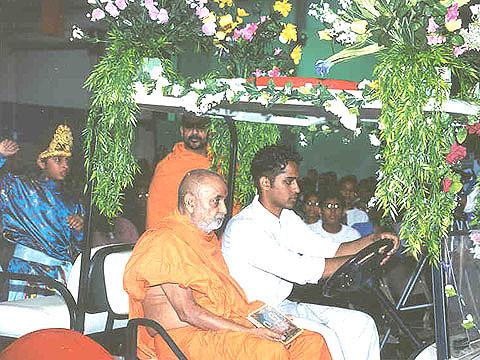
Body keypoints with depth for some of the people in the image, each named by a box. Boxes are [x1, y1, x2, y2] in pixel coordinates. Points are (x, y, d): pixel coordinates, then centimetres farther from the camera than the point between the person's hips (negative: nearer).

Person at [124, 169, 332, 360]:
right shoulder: (166, 242, -11)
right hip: (184, 335, -9)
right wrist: (248, 332, -21)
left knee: (312, 342, -9)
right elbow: (188, 313, -18)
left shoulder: (208, 236, 19)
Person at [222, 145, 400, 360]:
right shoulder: (244, 228, -20)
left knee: (361, 323, -4)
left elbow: (330, 251, 8)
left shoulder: (287, 218, 10)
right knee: (325, 337, -28)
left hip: (283, 306, 9)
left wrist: (373, 240, -8)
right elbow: (301, 270, -25)